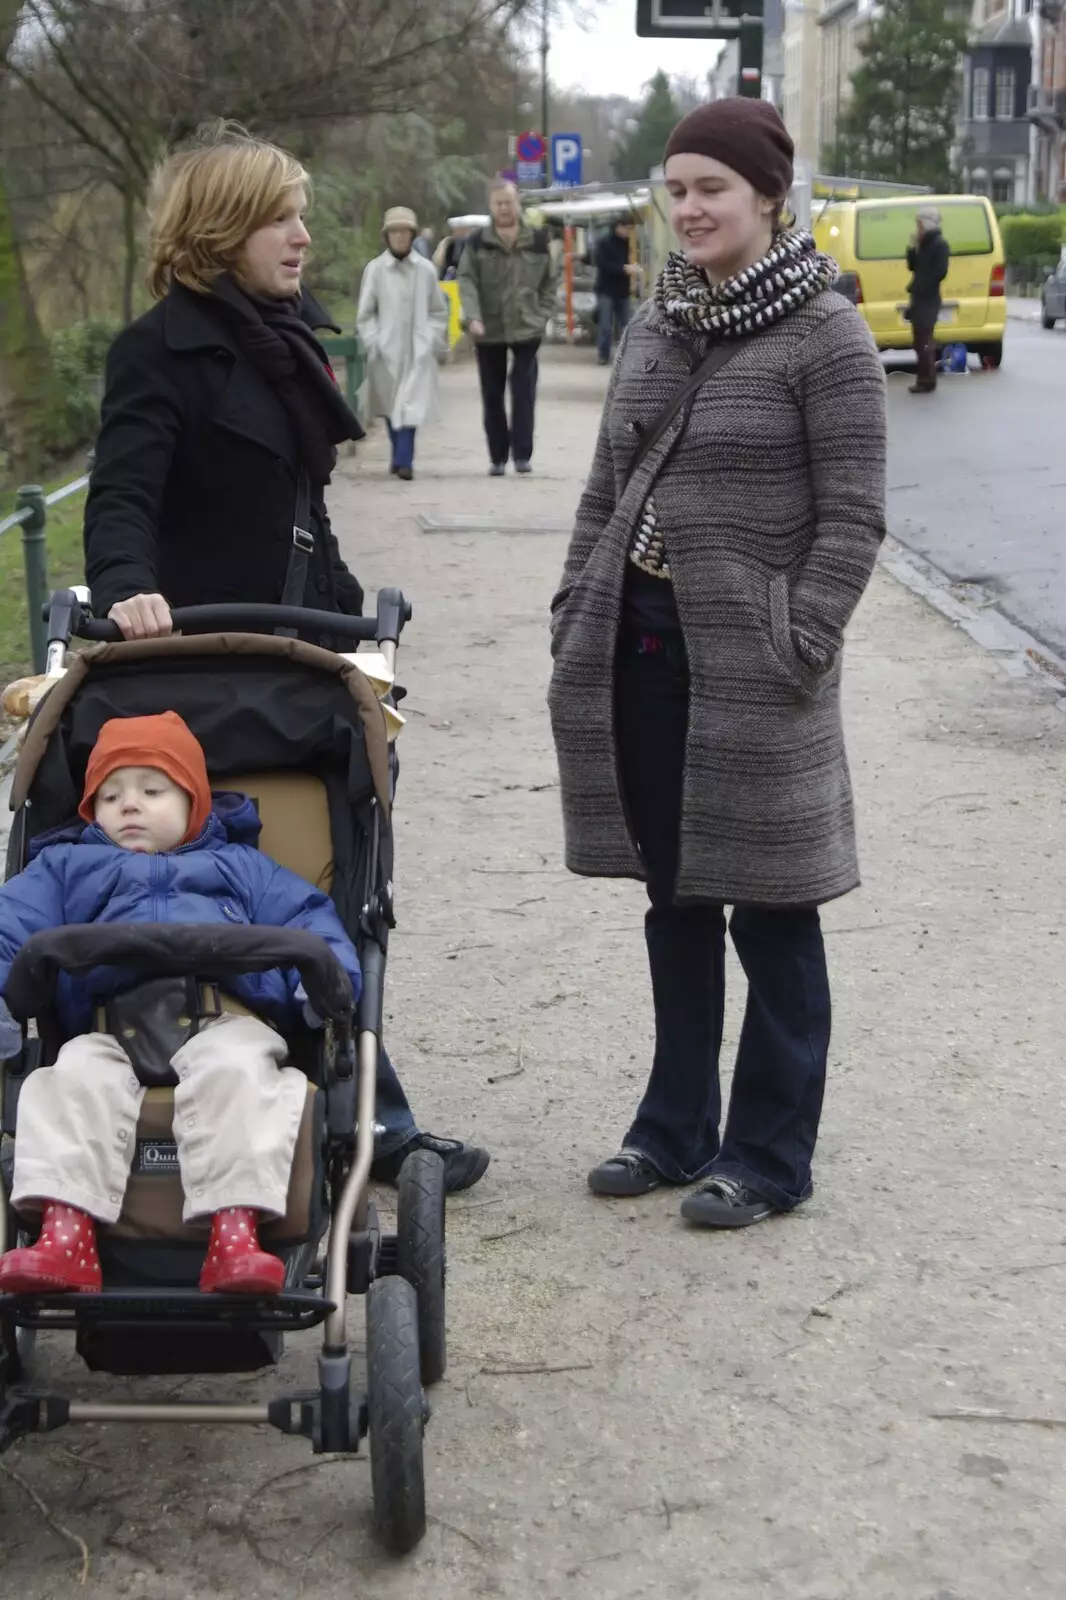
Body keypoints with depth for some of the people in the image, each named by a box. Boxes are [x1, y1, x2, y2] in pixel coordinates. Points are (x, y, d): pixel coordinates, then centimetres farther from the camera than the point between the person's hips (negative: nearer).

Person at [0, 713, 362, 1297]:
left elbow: (307, 918, 20)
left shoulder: (240, 866, 34)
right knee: (76, 1079, -32)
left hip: (226, 1022, -1)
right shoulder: (67, 868, 34)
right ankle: (64, 1237, -43)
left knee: (232, 1073, -35)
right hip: (108, 1031, 1)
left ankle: (235, 1234, -47)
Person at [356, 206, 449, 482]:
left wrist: (434, 341, 2)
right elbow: (365, 314, 4)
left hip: (417, 351, -1)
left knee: (411, 405, -10)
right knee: (391, 406, 8)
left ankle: (403, 460, -12)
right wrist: (372, 342, -5)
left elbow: (438, 311, 11)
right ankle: (401, 456, 24)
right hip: (386, 351, 1)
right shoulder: (375, 269, 0)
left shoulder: (425, 269, 3)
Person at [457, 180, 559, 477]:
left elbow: (550, 282, 10)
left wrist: (542, 316, -1)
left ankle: (522, 454, -2)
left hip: (526, 329, -1)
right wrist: (472, 317, -22)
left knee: (524, 392, -7)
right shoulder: (477, 243, 1)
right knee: (492, 396, 6)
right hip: (488, 331, 1)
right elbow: (467, 282, -8)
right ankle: (497, 457, 14)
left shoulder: (537, 241, 4)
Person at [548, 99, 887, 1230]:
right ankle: (676, 1127, 29)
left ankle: (768, 1157, 16)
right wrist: (576, 614, 10)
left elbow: (852, 518, -9)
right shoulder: (656, 323, 11)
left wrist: (798, 646, -15)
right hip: (639, 648, 6)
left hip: (748, 666, -6)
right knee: (673, 901, 15)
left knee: (769, 915, 3)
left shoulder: (824, 336, -8)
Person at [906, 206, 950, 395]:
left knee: (923, 342, -9)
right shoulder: (924, 244, 16)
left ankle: (927, 381, -6)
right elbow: (913, 267, 18)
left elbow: (940, 272, -18)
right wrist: (912, 248, 4)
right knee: (922, 342, 11)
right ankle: (925, 380, 16)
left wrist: (919, 288, -17)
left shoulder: (939, 244, -11)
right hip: (919, 299, 9)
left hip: (928, 300, -9)